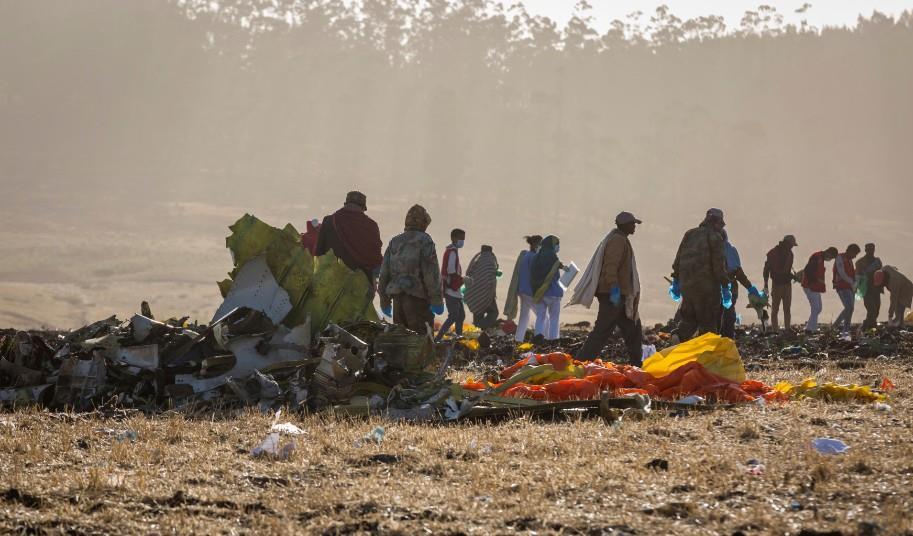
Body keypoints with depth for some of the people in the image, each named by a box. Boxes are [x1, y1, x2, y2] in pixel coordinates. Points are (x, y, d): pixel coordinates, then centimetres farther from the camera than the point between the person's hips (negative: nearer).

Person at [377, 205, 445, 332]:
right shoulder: (424, 241, -4)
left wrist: (384, 301, 22)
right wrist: (437, 300, -7)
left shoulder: (394, 242, 15)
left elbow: (384, 273, 16)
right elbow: (432, 274, -10)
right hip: (417, 298, -6)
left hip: (397, 298, 6)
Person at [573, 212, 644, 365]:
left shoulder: (620, 240, 20)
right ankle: (582, 361, -13)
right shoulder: (618, 241, -13)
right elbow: (611, 266, -24)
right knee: (603, 330, -12)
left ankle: (636, 364, 17)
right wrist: (614, 288, -29)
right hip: (613, 294, -11)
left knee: (632, 329, 13)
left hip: (619, 294, 11)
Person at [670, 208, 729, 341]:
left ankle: (680, 342, -1)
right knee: (708, 321, 1)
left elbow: (678, 259, 15)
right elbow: (718, 265, -11)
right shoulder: (714, 237, -7)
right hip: (706, 285, -6)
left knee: (688, 318, 15)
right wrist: (725, 284, -6)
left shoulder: (689, 235, 13)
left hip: (686, 284, 6)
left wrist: (676, 280, 21)